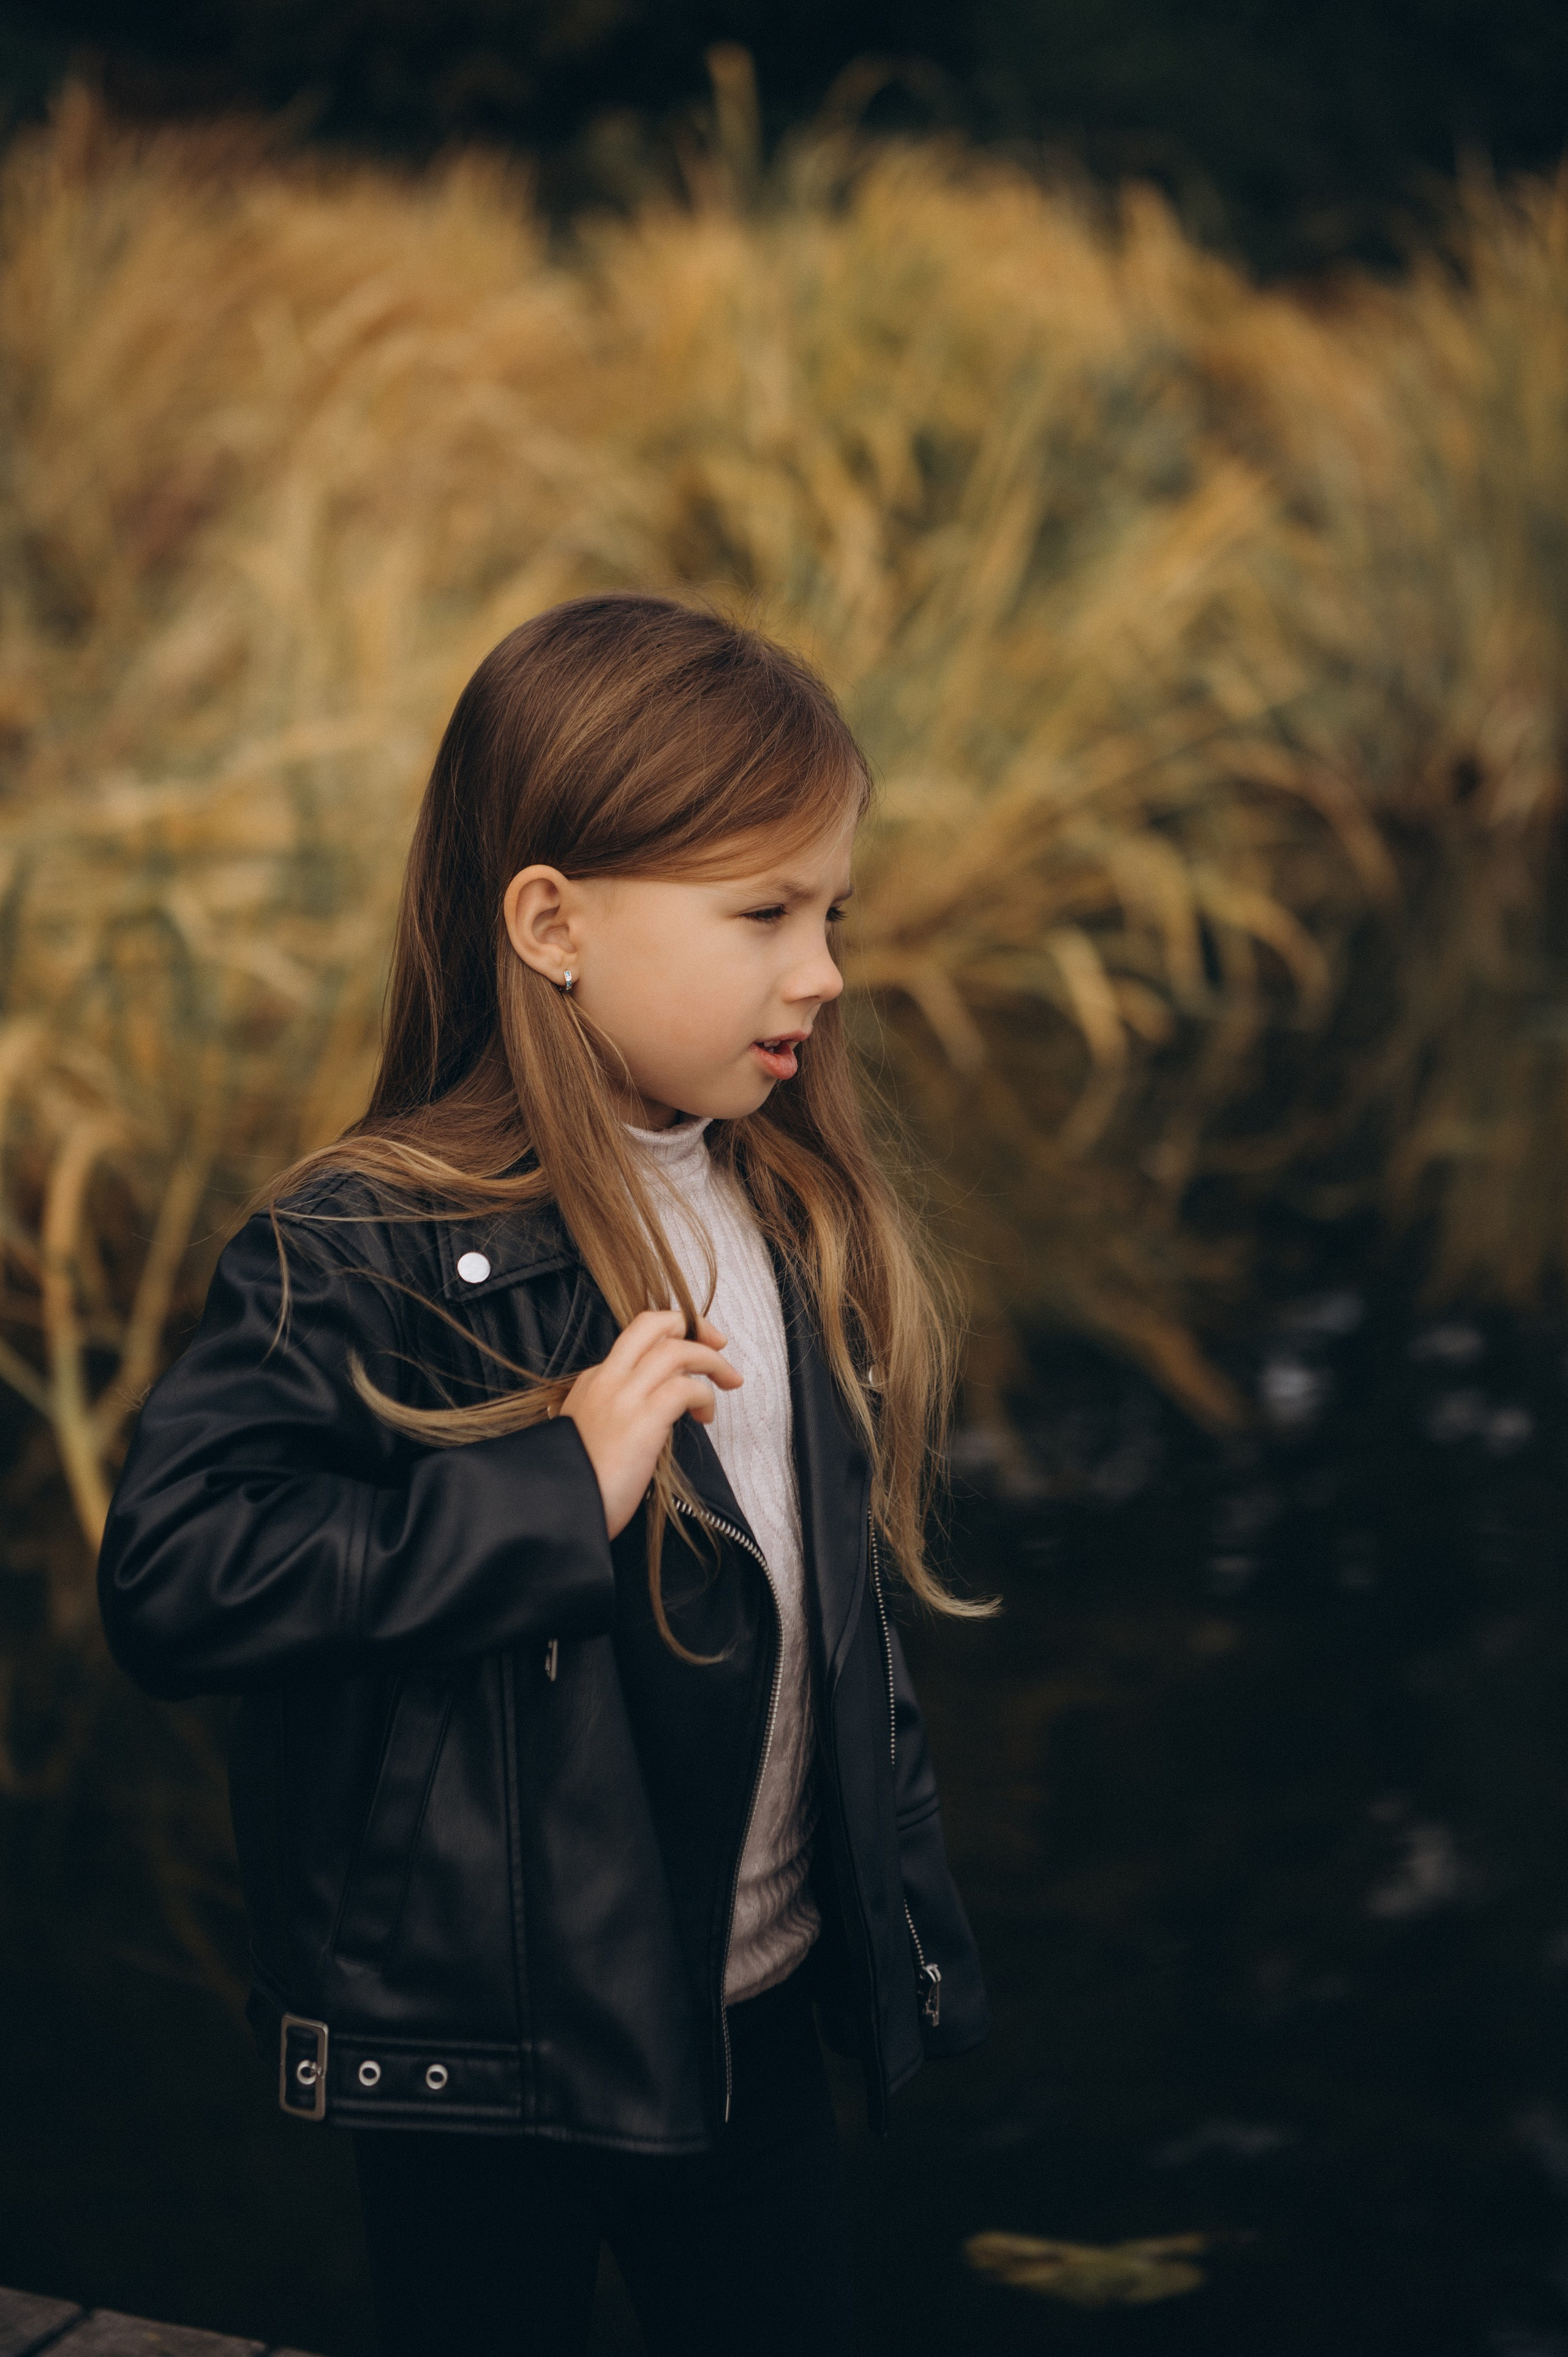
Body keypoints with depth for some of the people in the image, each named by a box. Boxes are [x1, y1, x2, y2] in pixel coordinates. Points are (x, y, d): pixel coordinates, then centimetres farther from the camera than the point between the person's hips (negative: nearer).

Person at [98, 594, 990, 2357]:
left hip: (757, 2007, 6)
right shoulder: (370, 1254, -20)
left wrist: (902, 1884, 16)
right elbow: (171, 1576, -30)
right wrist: (554, 1488, -30)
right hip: (483, 2053, -6)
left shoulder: (797, 1224, 2)